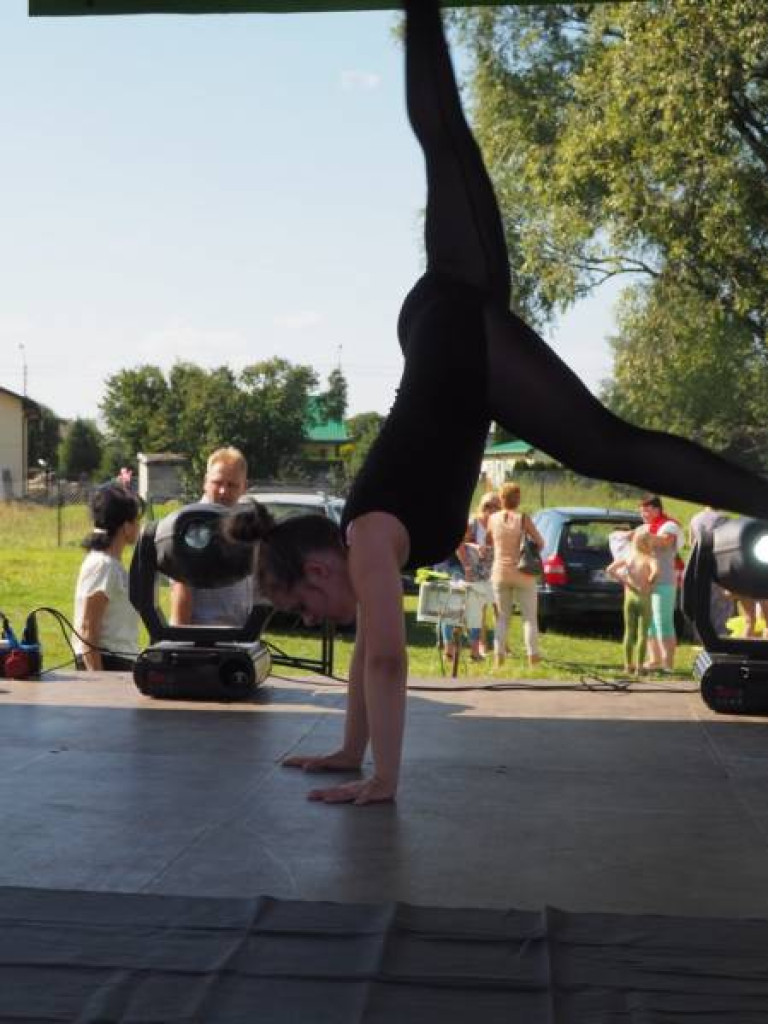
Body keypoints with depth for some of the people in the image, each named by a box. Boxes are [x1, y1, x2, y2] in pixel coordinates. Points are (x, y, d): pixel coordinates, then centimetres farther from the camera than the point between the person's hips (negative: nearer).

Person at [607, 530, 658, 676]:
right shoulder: (650, 559, -12)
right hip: (643, 598, -4)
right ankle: (639, 667, 1)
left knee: (629, 632, 12)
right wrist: (649, 582, -15)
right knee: (642, 634, 2)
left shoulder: (627, 557, 2)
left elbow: (610, 569, -4)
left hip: (629, 597, 4)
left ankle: (628, 665, 16)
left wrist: (623, 581, 2)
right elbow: (655, 571, -33)